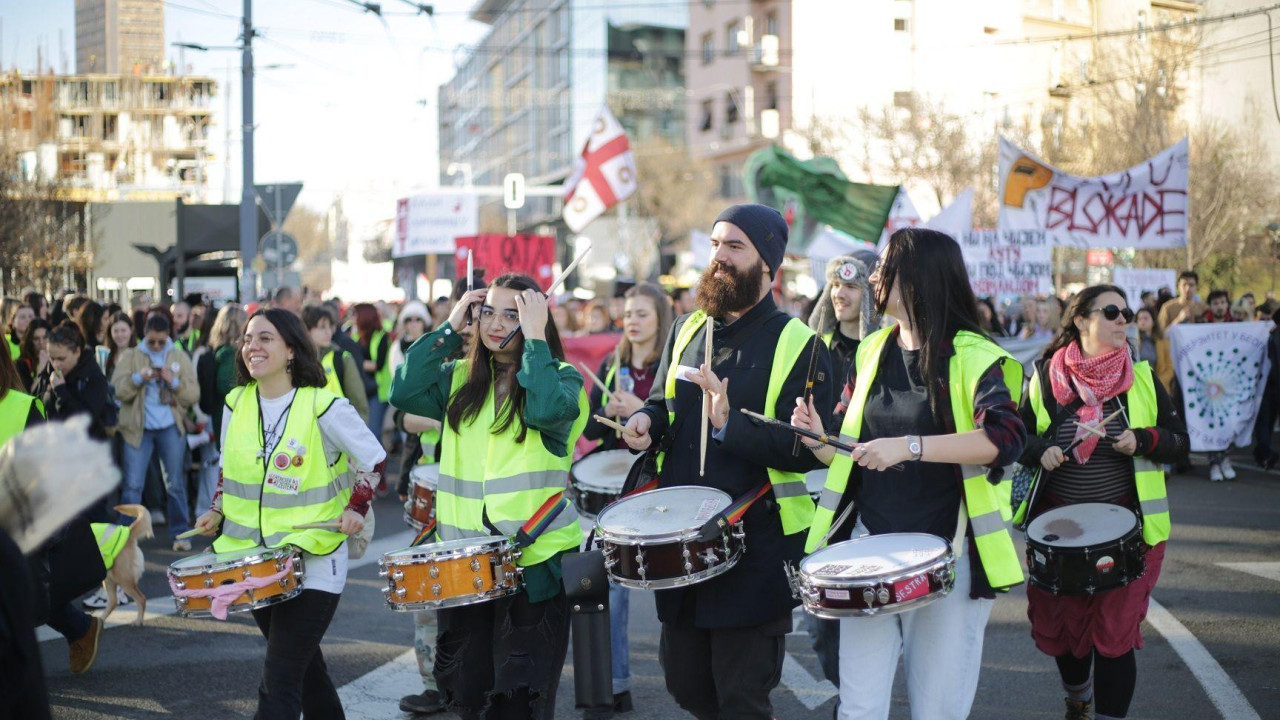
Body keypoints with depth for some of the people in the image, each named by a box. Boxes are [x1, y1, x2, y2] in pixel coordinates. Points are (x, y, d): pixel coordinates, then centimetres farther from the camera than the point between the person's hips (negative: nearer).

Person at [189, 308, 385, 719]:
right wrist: (218, 511, 4)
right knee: (305, 668, 19)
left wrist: (356, 508, -11)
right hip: (252, 558, 6)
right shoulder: (236, 404, 3)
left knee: (279, 682, -12)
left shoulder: (324, 407, -13)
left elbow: (372, 459, 0)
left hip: (313, 560, -6)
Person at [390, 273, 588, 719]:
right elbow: (404, 393, -6)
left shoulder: (560, 377, -3)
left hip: (534, 561, -4)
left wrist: (534, 338, -18)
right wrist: (449, 328, -5)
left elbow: (548, 410, -25)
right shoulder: (460, 380, 10)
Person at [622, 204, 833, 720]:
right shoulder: (686, 331, 11)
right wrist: (647, 422, -1)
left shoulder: (797, 344, -8)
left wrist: (730, 423, -27)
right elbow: (663, 405, 23)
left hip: (758, 547, -6)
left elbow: (810, 450, -16)